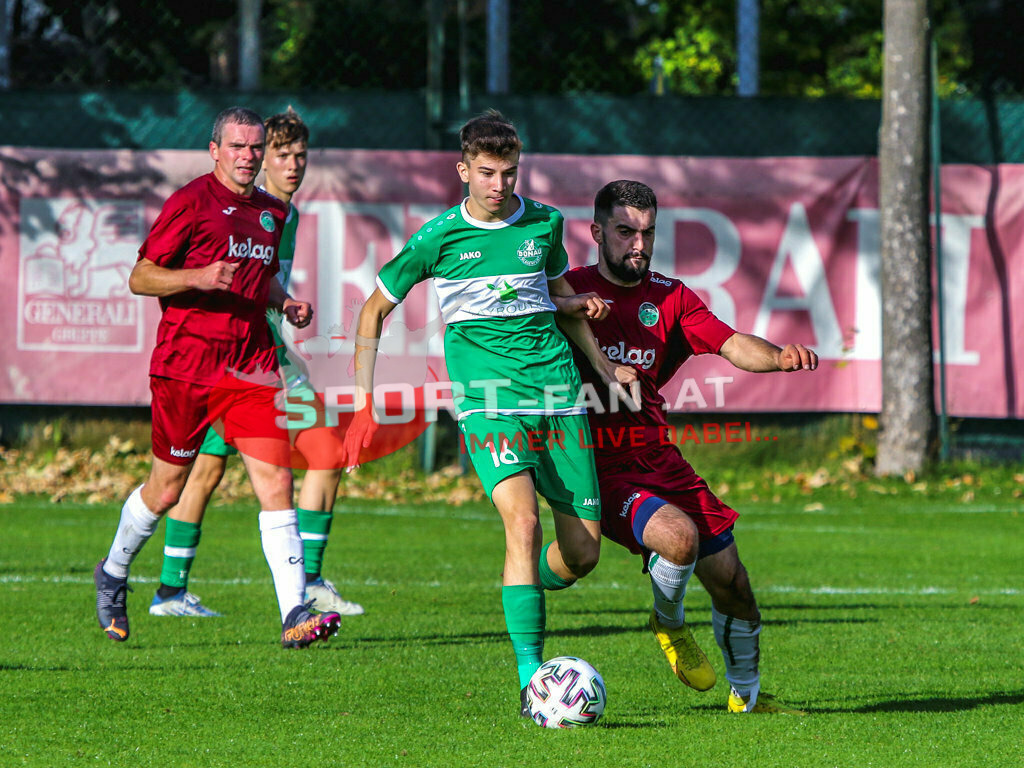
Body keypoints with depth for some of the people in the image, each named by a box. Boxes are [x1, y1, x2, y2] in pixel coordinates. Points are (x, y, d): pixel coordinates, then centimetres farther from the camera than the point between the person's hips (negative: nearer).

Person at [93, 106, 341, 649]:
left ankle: (295, 615, -15)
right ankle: (112, 574, 35)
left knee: (276, 482, -10)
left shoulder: (272, 213, 14)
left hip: (251, 368, 4)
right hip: (185, 363, -4)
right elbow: (139, 278, -7)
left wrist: (286, 303, 10)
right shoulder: (190, 202, -6)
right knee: (165, 490, 8)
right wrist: (198, 278, -22)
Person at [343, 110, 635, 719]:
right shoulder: (439, 236, -1)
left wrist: (602, 365, 19)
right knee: (523, 519, -26)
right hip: (488, 400, -4)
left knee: (583, 552, 0)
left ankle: (522, 587, 35)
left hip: (557, 395, 4)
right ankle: (531, 679, -28)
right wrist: (364, 402, 7)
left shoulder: (544, 224, 8)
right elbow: (374, 311, 11)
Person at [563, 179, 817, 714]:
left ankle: (747, 694, 26)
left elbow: (731, 344, -4)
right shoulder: (570, 290, -2)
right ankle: (668, 625, 3)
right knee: (679, 535, -30)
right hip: (599, 468, -5)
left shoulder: (669, 298, 8)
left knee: (731, 581, 2)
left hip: (660, 461, 5)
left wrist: (778, 356, -26)